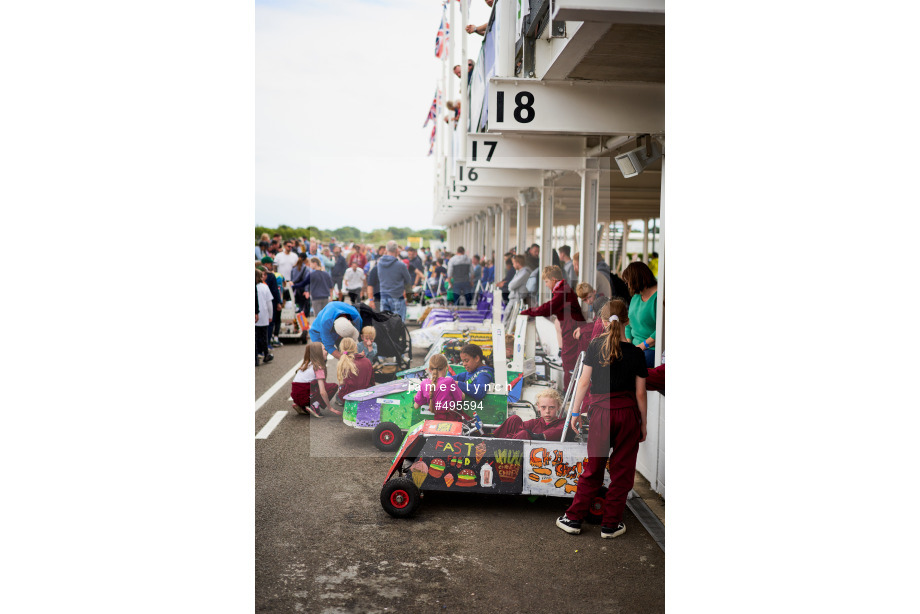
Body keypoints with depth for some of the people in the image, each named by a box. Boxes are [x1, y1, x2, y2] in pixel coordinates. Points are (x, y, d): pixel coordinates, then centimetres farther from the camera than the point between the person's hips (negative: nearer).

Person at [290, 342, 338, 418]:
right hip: (304, 396, -8)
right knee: (334, 386, -6)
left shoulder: (306, 364, 15)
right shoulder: (318, 367, -10)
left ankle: (302, 408, 14)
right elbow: (322, 392, -18)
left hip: (295, 397, 8)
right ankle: (315, 406, -14)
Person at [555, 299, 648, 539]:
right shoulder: (635, 353, -4)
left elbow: (584, 382, -2)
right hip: (628, 413, -1)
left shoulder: (596, 346, -3)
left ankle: (573, 518, 17)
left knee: (593, 467, 12)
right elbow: (640, 393, -2)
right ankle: (610, 524, 16)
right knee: (622, 469, 10)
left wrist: (576, 411, 7)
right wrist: (643, 423, 8)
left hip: (600, 411, 1)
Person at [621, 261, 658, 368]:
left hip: (653, 349, -8)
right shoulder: (635, 297, 16)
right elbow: (629, 323, 21)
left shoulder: (657, 297, -12)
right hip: (636, 347, 8)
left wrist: (642, 346, -16)